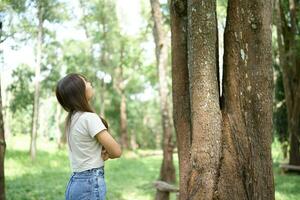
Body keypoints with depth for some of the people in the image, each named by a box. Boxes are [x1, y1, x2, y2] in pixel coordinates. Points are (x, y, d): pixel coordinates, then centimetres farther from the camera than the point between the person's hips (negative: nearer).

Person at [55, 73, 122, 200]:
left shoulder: (71, 119, 8)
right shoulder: (89, 118, -16)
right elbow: (117, 151, -15)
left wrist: (102, 153, -4)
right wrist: (107, 154, 6)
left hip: (75, 182, 8)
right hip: (91, 184, -8)